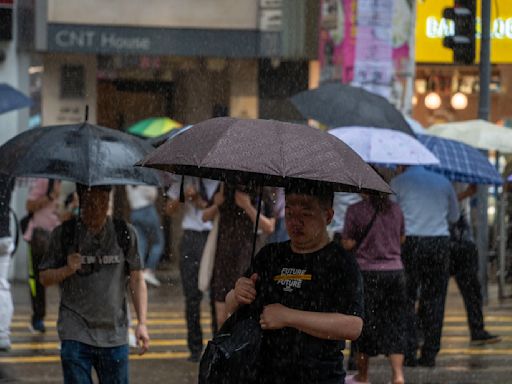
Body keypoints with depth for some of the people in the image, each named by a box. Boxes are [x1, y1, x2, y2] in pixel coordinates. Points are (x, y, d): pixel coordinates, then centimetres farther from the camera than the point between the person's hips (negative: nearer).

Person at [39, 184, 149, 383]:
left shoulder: (125, 234, 5)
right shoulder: (64, 234, 2)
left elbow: (137, 280, 7)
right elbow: (44, 278, 7)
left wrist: (142, 323, -1)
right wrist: (68, 270, -14)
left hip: (115, 335, 1)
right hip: (75, 335, -1)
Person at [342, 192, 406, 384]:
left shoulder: (355, 211, -11)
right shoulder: (395, 210, 3)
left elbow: (347, 244, -10)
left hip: (367, 272, -3)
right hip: (395, 271, 3)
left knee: (364, 325, 9)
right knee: (394, 324, 6)